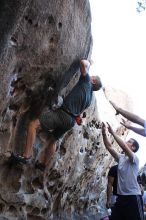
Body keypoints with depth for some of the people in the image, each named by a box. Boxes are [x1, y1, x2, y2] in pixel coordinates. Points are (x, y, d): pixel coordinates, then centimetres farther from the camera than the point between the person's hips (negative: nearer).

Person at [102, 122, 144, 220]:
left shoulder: (134, 158, -8)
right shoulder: (121, 158, 12)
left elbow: (124, 147, -24)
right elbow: (109, 147, 5)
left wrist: (112, 132, -23)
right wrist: (104, 133, -7)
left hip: (133, 197, -7)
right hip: (121, 196, 7)